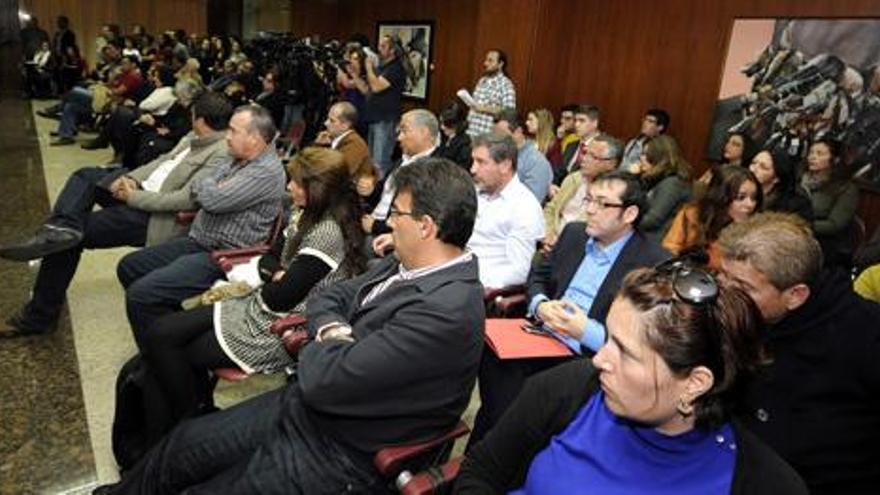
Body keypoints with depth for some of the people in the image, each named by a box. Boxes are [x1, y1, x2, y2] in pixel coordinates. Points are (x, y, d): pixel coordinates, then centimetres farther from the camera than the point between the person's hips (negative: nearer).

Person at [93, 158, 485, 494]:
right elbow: (326, 299, 10)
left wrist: (328, 339, -8)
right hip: (301, 408, 8)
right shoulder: (408, 265, 0)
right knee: (179, 446, 15)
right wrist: (336, 334, -12)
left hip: (335, 457, -7)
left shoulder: (448, 310, -30)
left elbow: (321, 381, -29)